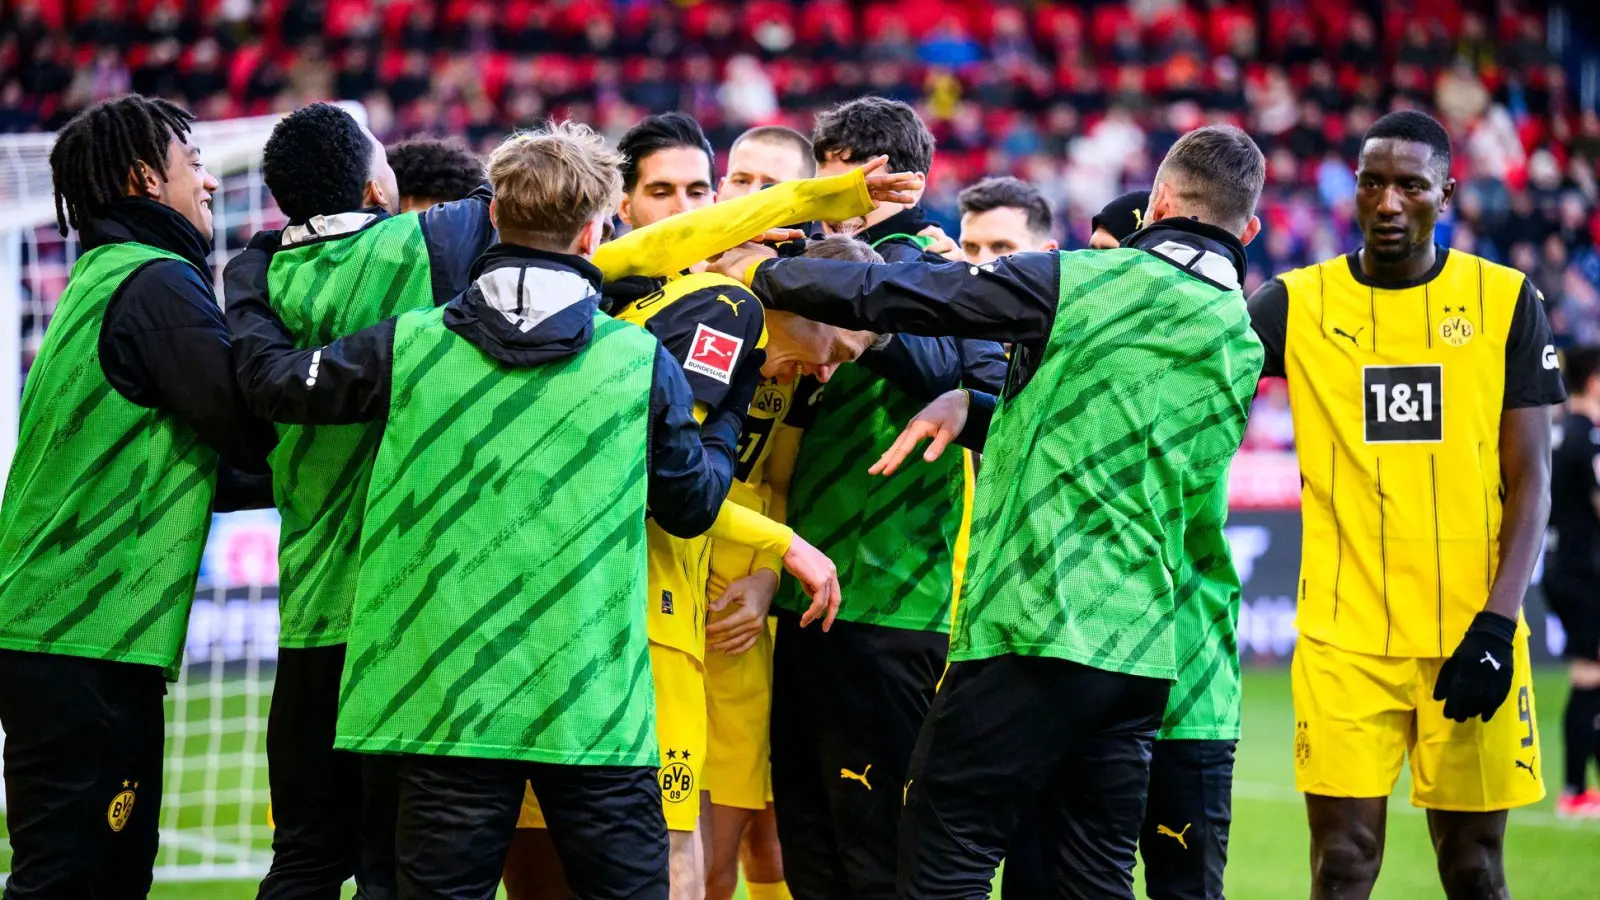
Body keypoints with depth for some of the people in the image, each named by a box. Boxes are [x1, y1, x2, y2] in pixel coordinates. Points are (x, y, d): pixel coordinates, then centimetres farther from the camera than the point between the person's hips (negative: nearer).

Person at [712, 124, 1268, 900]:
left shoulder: (1088, 282, -6)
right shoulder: (1242, 347, 14)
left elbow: (899, 296, -4)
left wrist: (763, 274, 10)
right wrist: (976, 411, 17)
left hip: (1034, 628, -7)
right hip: (1140, 648, 7)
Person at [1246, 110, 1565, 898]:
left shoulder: (1505, 302, 3)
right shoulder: (1299, 302, 5)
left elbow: (1529, 478, 1)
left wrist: (1497, 623, -9)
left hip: (1469, 631, 0)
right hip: (1344, 636, 0)